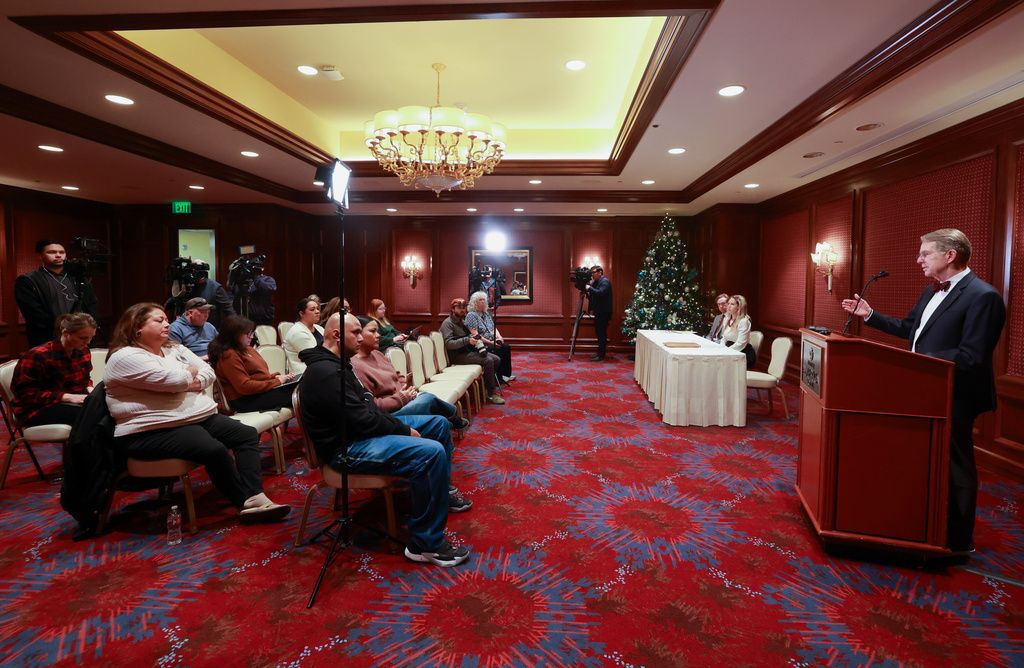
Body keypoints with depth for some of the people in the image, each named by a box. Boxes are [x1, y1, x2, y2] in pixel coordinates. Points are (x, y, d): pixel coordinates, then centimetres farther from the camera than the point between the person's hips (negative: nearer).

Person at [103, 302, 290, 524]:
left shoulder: (174, 349, 17)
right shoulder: (125, 357, -11)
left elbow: (208, 372, 12)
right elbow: (175, 379, -21)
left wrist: (193, 383, -11)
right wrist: (192, 370, 2)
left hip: (199, 416, 10)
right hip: (153, 431, -10)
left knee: (248, 435, -3)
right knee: (214, 450, -30)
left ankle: (254, 497, -16)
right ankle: (245, 505, -12)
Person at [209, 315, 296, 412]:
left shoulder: (247, 349, 18)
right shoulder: (229, 356, -12)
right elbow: (244, 386, -19)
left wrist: (275, 376, 1)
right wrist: (277, 382, -17)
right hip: (246, 400, -9)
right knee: (291, 396, -25)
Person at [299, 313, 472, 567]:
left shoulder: (335, 364, 13)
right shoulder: (326, 372, -22)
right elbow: (363, 421, -24)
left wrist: (400, 425, 3)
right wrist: (405, 430, -12)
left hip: (361, 431, 11)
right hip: (347, 448, -11)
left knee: (439, 423, 13)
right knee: (431, 452, -29)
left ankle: (441, 493, 33)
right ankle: (425, 544, -18)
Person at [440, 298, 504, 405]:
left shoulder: (462, 321, 18)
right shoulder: (448, 323, -10)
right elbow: (448, 344, -22)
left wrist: (475, 338, 5)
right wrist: (467, 340, -29)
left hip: (469, 351, 9)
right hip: (459, 355, -9)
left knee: (497, 359, -2)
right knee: (488, 361, -25)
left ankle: (486, 384, 8)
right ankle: (491, 394, -18)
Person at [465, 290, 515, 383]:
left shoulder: (486, 314, 18)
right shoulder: (471, 315, -10)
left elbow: (494, 328, 20)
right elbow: (475, 335, -18)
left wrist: (499, 337, -3)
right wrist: (490, 342, -19)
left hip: (492, 342, 8)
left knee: (506, 347, -12)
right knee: (497, 350, -28)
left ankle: (506, 374, -8)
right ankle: (499, 376, -21)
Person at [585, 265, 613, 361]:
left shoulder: (605, 282, -12)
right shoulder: (595, 282, 17)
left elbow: (600, 293, -27)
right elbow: (593, 295, 21)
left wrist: (589, 288, -20)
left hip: (604, 313, -10)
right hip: (598, 312, 10)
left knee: (602, 333, -8)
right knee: (598, 332, 14)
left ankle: (601, 355, -6)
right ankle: (599, 352, 22)